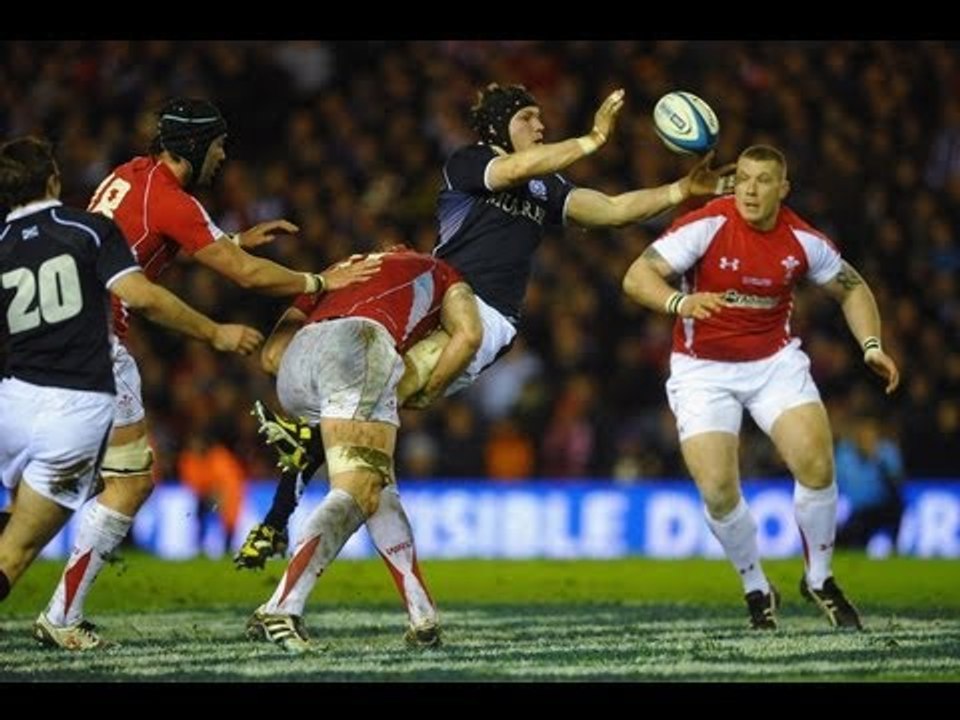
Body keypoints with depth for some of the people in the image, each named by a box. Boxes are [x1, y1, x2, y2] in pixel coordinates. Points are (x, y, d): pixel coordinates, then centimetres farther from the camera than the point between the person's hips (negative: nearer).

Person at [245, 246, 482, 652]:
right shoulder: (440, 275, 35)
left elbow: (272, 355, 29)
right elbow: (468, 334, 14)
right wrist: (425, 392, 24)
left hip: (293, 372, 5)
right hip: (356, 346, -5)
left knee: (378, 486, 17)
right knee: (357, 494, -10)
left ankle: (423, 617, 12)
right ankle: (281, 609, -29)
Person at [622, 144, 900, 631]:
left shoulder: (802, 241, -7)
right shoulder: (708, 225, -18)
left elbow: (852, 288, 11)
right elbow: (637, 277, -24)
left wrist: (871, 346, -3)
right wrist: (680, 303, -42)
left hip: (776, 363, 2)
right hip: (704, 371, -2)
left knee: (816, 465, -16)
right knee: (718, 490, -16)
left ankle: (819, 580, 8)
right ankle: (756, 589, 10)